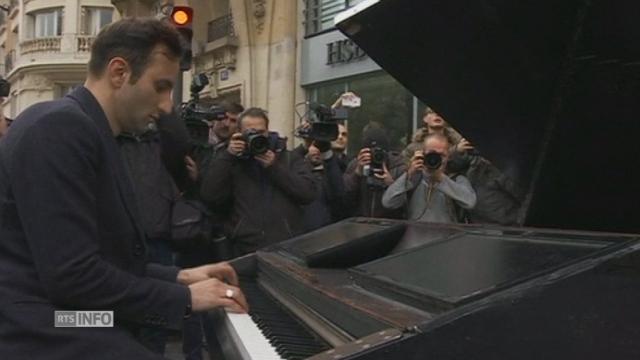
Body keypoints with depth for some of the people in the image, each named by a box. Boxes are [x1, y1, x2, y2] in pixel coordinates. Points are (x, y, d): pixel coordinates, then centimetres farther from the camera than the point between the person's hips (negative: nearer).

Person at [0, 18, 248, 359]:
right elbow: (71, 274, -22)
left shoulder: (88, 132, 14)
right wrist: (183, 297, -12)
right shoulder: (60, 127, -16)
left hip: (82, 332, 9)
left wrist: (179, 277, 9)